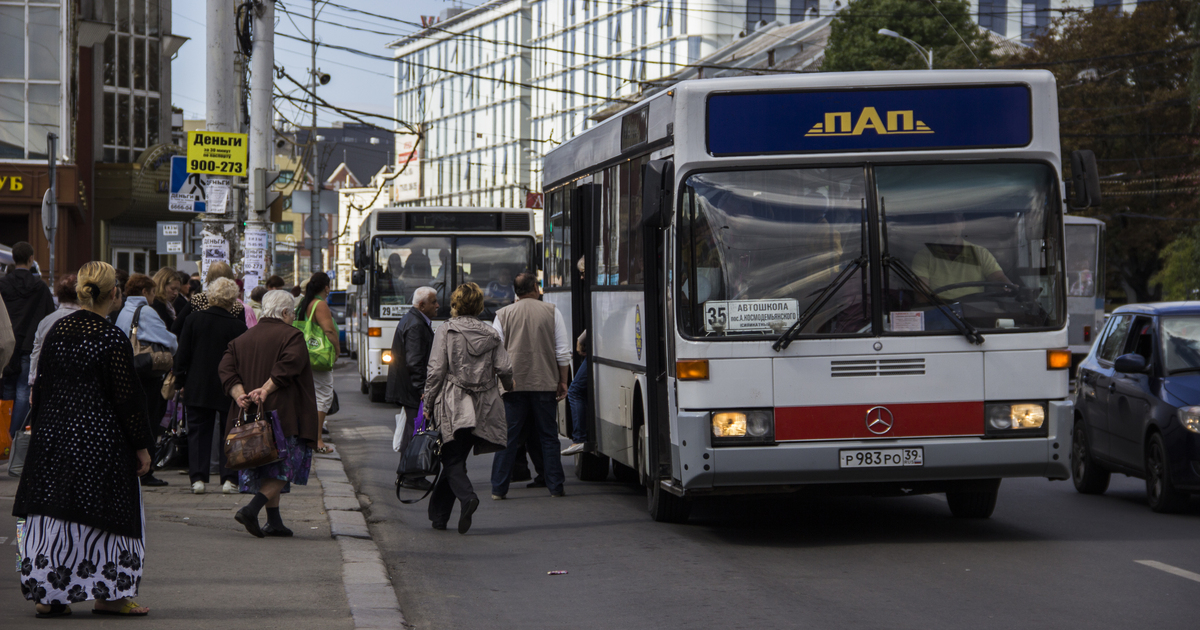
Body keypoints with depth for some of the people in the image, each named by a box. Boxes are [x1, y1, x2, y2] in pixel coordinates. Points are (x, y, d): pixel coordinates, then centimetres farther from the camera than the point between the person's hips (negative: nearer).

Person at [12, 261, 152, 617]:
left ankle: (47, 596, 9)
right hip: (101, 438, -6)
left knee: (51, 513, 8)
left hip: (54, 437, 6)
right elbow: (126, 398, -12)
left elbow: (41, 387, 11)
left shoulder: (57, 331, 4)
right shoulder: (112, 339, -14)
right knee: (102, 516, 4)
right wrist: (141, 446, -5)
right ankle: (108, 595, 8)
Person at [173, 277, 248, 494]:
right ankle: (229, 478, 3)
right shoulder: (238, 326, -9)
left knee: (198, 432, 8)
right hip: (228, 390, -1)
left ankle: (198, 478, 3)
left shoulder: (194, 320, -3)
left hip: (197, 387, 1)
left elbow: (182, 355, 0)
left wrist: (181, 382, 10)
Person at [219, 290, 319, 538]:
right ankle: (251, 509, -19)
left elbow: (226, 370, 3)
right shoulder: (291, 336, -4)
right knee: (283, 469, -1)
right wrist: (266, 390, -20)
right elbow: (288, 365, -20)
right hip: (283, 413, -6)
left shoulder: (241, 340, 14)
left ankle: (274, 521, 12)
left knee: (267, 468, 14)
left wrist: (239, 394, -7)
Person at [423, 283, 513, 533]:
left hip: (453, 406, -4)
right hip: (483, 407, 4)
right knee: (455, 458, 13)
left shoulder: (446, 331, -4)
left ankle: (467, 497, -27)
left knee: (452, 459, 1)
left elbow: (436, 370, -8)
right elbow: (504, 369, 1)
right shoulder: (491, 334, 6)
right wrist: (509, 387, 23)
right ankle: (438, 514, 16)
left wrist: (429, 404, 0)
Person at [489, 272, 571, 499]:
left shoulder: (503, 315, 2)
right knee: (548, 436, 7)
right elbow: (563, 352, 3)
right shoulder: (551, 312, 2)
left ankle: (498, 488, 1)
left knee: (507, 437, 2)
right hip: (544, 385, 0)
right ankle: (555, 487, 7)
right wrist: (563, 382, 10)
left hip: (513, 385, 0)